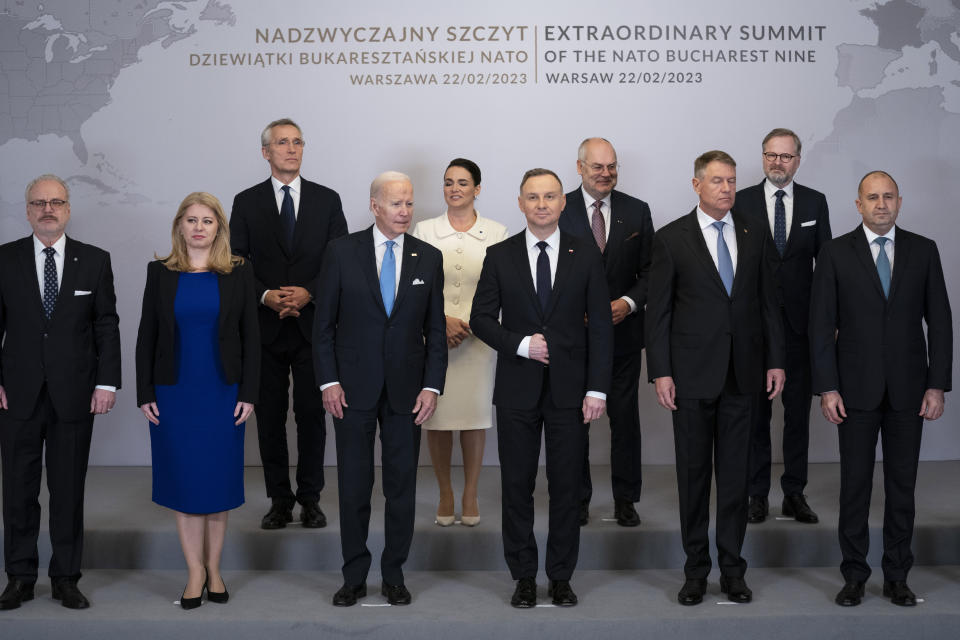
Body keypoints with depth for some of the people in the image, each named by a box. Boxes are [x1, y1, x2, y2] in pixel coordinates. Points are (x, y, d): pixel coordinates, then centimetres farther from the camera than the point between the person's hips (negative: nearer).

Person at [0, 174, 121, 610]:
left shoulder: (95, 261, 4)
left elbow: (107, 326, 3)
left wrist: (107, 382, -4)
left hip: (75, 394, 0)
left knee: (69, 490, 6)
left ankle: (66, 578, 17)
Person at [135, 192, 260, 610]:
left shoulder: (238, 273, 1)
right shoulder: (160, 273, 2)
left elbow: (250, 336, 1)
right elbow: (146, 336, 3)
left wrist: (248, 393, -5)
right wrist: (144, 394, -2)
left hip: (223, 392, 0)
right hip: (174, 393, 0)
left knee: (218, 480, 6)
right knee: (183, 481, 4)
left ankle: (214, 569, 19)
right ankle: (195, 571, 14)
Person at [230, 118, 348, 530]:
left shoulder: (327, 200, 7)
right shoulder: (246, 202, 6)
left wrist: (308, 293, -11)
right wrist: (265, 295, -13)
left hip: (312, 324, 0)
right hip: (265, 327, 0)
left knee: (312, 412, 2)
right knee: (270, 415, 5)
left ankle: (310, 499, 12)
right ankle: (279, 500, 15)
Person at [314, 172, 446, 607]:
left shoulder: (428, 258, 4)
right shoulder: (342, 252, -1)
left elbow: (436, 329, 6)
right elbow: (324, 323, 0)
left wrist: (432, 386, -2)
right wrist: (328, 381, -6)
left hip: (406, 389, 2)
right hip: (353, 388, -1)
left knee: (402, 485, 6)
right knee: (353, 485, 5)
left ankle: (394, 574, 18)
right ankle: (354, 576, 16)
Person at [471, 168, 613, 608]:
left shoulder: (586, 256, 3)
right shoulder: (500, 256, 3)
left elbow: (600, 326, 1)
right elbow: (481, 319, 4)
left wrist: (597, 389, -6)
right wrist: (521, 343, -12)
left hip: (569, 390, 0)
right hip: (517, 390, 0)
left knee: (566, 486, 5)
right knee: (517, 485, 5)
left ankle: (561, 577, 17)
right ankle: (523, 577, 16)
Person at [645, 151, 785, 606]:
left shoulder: (754, 237, 8)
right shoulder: (671, 239, -1)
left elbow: (768, 303, 11)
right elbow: (658, 310, -2)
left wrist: (775, 360, 4)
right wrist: (660, 372, -8)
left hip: (742, 374, 2)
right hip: (692, 374, -2)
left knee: (735, 473, 7)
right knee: (693, 473, 5)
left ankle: (732, 568, 16)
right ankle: (696, 569, 15)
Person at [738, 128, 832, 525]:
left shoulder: (815, 203, 7)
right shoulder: (742, 202, 2)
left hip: (800, 323, 1)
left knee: (798, 411, 6)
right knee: (755, 410, 5)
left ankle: (794, 493, 15)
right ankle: (757, 495, 13)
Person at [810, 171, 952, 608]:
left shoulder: (923, 251, 5)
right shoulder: (836, 253, 0)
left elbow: (939, 321, 4)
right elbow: (822, 325, -2)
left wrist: (937, 386, -3)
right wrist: (827, 387, -8)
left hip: (908, 389, 1)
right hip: (856, 388, -1)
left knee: (902, 485, 8)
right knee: (855, 484, 5)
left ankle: (897, 577, 18)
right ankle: (854, 576, 15)